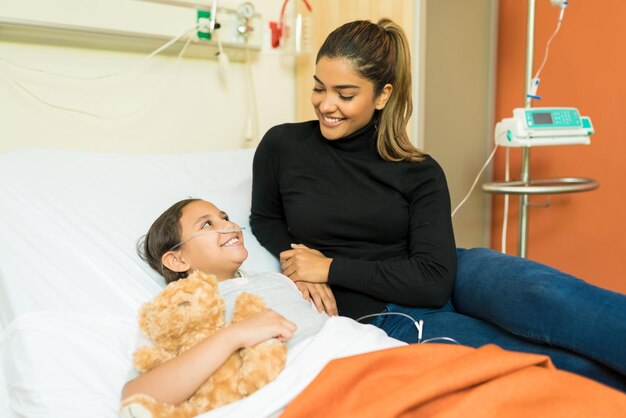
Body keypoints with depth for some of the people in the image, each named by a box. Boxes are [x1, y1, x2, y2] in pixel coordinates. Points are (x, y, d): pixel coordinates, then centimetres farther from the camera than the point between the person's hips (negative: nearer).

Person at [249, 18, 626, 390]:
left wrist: (332, 268, -15)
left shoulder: (419, 173, -4)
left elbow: (435, 280, -12)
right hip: (385, 316, -1)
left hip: (450, 283, 2)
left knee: (542, 293, -34)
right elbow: (265, 219, 16)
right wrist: (299, 265, -5)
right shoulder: (282, 146, -3)